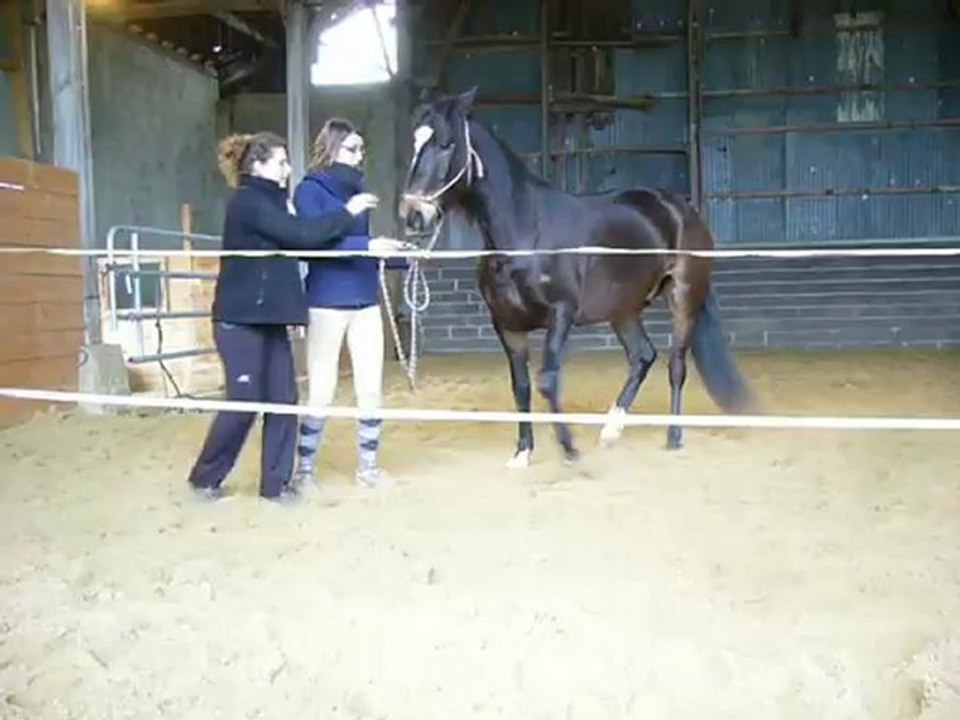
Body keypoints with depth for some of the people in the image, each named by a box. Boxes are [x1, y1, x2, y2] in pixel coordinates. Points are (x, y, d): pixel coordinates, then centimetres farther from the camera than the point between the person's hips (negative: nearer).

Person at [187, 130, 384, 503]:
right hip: (241, 320, -9)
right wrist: (347, 213, -12)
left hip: (268, 319, 9)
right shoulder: (249, 203, -13)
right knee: (244, 402, -3)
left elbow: (294, 242, 12)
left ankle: (275, 482, 12)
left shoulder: (268, 203, 17)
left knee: (283, 400, 4)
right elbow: (302, 236, -21)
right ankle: (205, 477, 15)